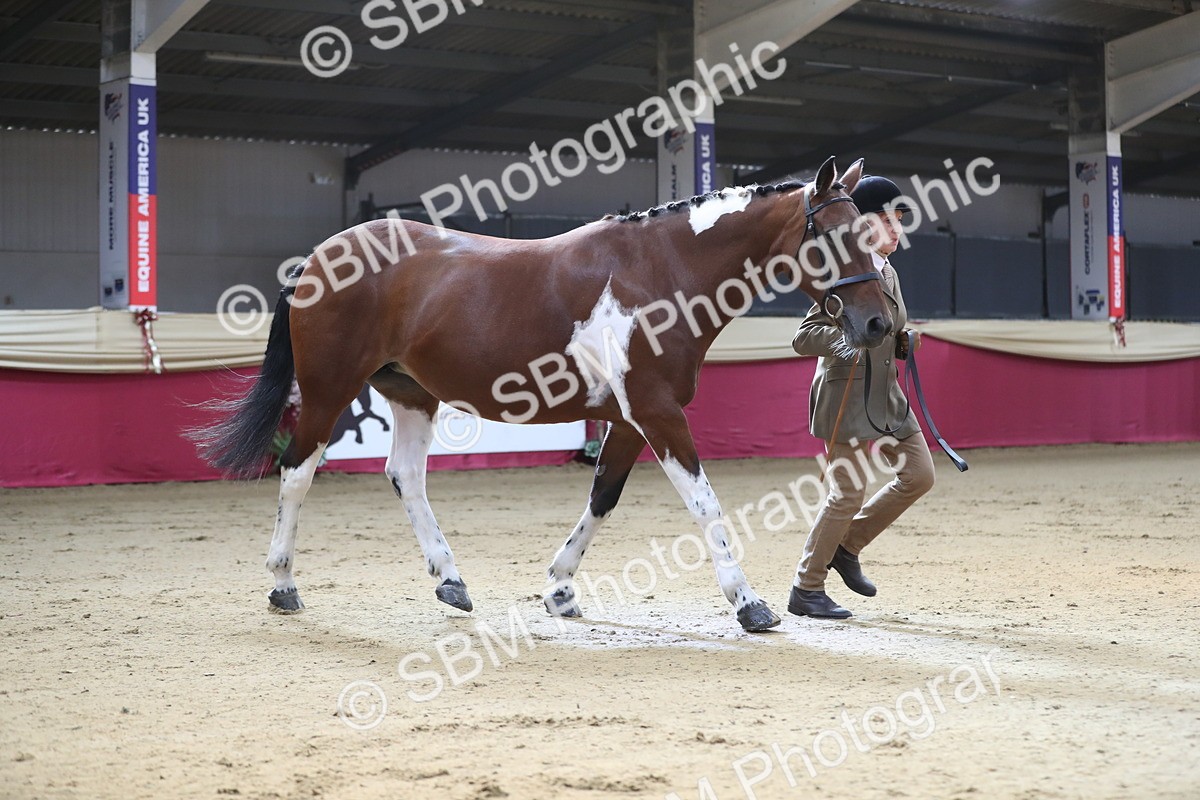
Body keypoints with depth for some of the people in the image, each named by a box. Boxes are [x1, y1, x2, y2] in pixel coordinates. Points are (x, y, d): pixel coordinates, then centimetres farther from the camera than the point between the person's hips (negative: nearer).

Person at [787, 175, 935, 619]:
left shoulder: (889, 274, 12)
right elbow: (805, 337, -20)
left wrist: (905, 344, 4)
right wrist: (845, 340, -37)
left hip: (885, 393, 9)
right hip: (846, 393, -9)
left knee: (919, 474, 8)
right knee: (848, 492, -8)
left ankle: (847, 547, 21)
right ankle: (806, 589, 5)